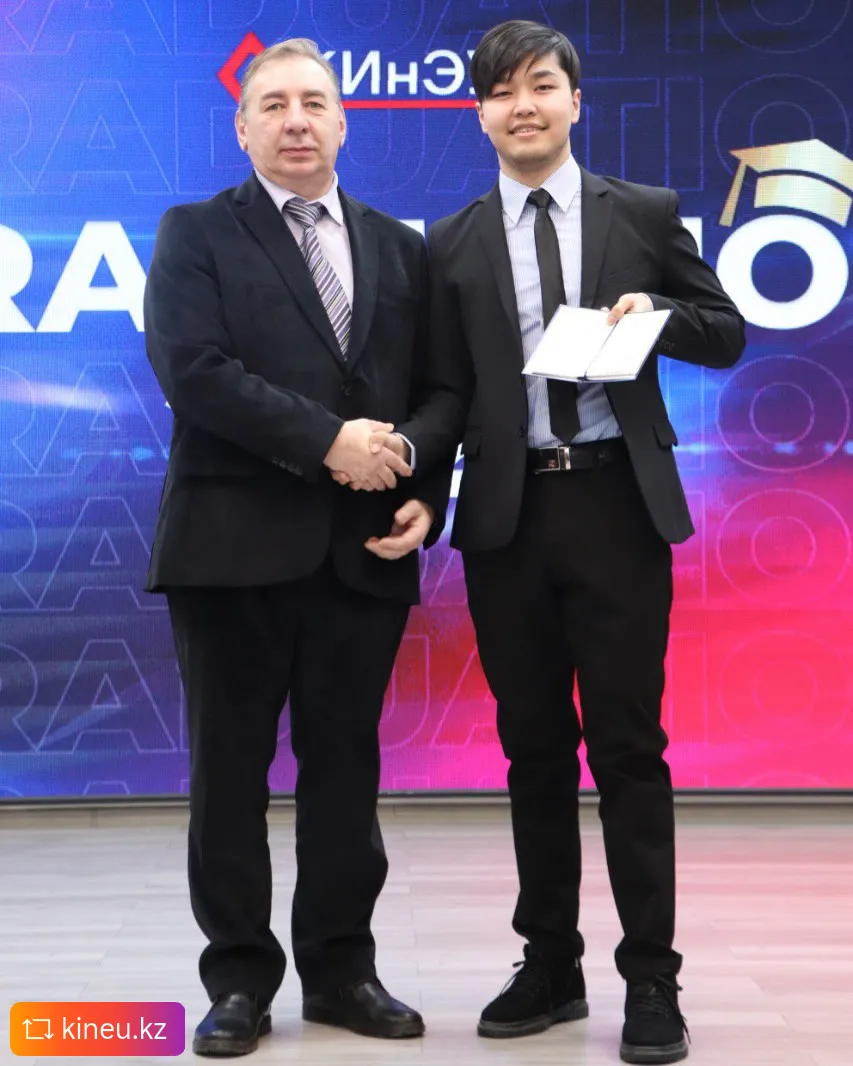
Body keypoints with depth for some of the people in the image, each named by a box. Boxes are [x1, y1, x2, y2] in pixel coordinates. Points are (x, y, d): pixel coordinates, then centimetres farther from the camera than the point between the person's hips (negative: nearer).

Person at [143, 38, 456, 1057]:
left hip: (365, 550, 3)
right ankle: (240, 978, 15)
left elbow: (429, 391, 12)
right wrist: (326, 443, -16)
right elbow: (193, 369, -11)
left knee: (346, 765, 8)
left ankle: (340, 969, 20)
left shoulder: (400, 247, 15)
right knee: (229, 770, 4)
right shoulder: (195, 235, 4)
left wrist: (424, 499, -4)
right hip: (236, 545, -3)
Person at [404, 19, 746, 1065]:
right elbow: (447, 389, 6)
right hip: (508, 513, 2)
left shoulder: (646, 213, 6)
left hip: (617, 504, -2)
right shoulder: (452, 244, 8)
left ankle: (651, 980, 8)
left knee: (627, 744, 0)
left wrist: (656, 314, -12)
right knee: (534, 748, 10)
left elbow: (727, 335, 8)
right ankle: (550, 965, 22)